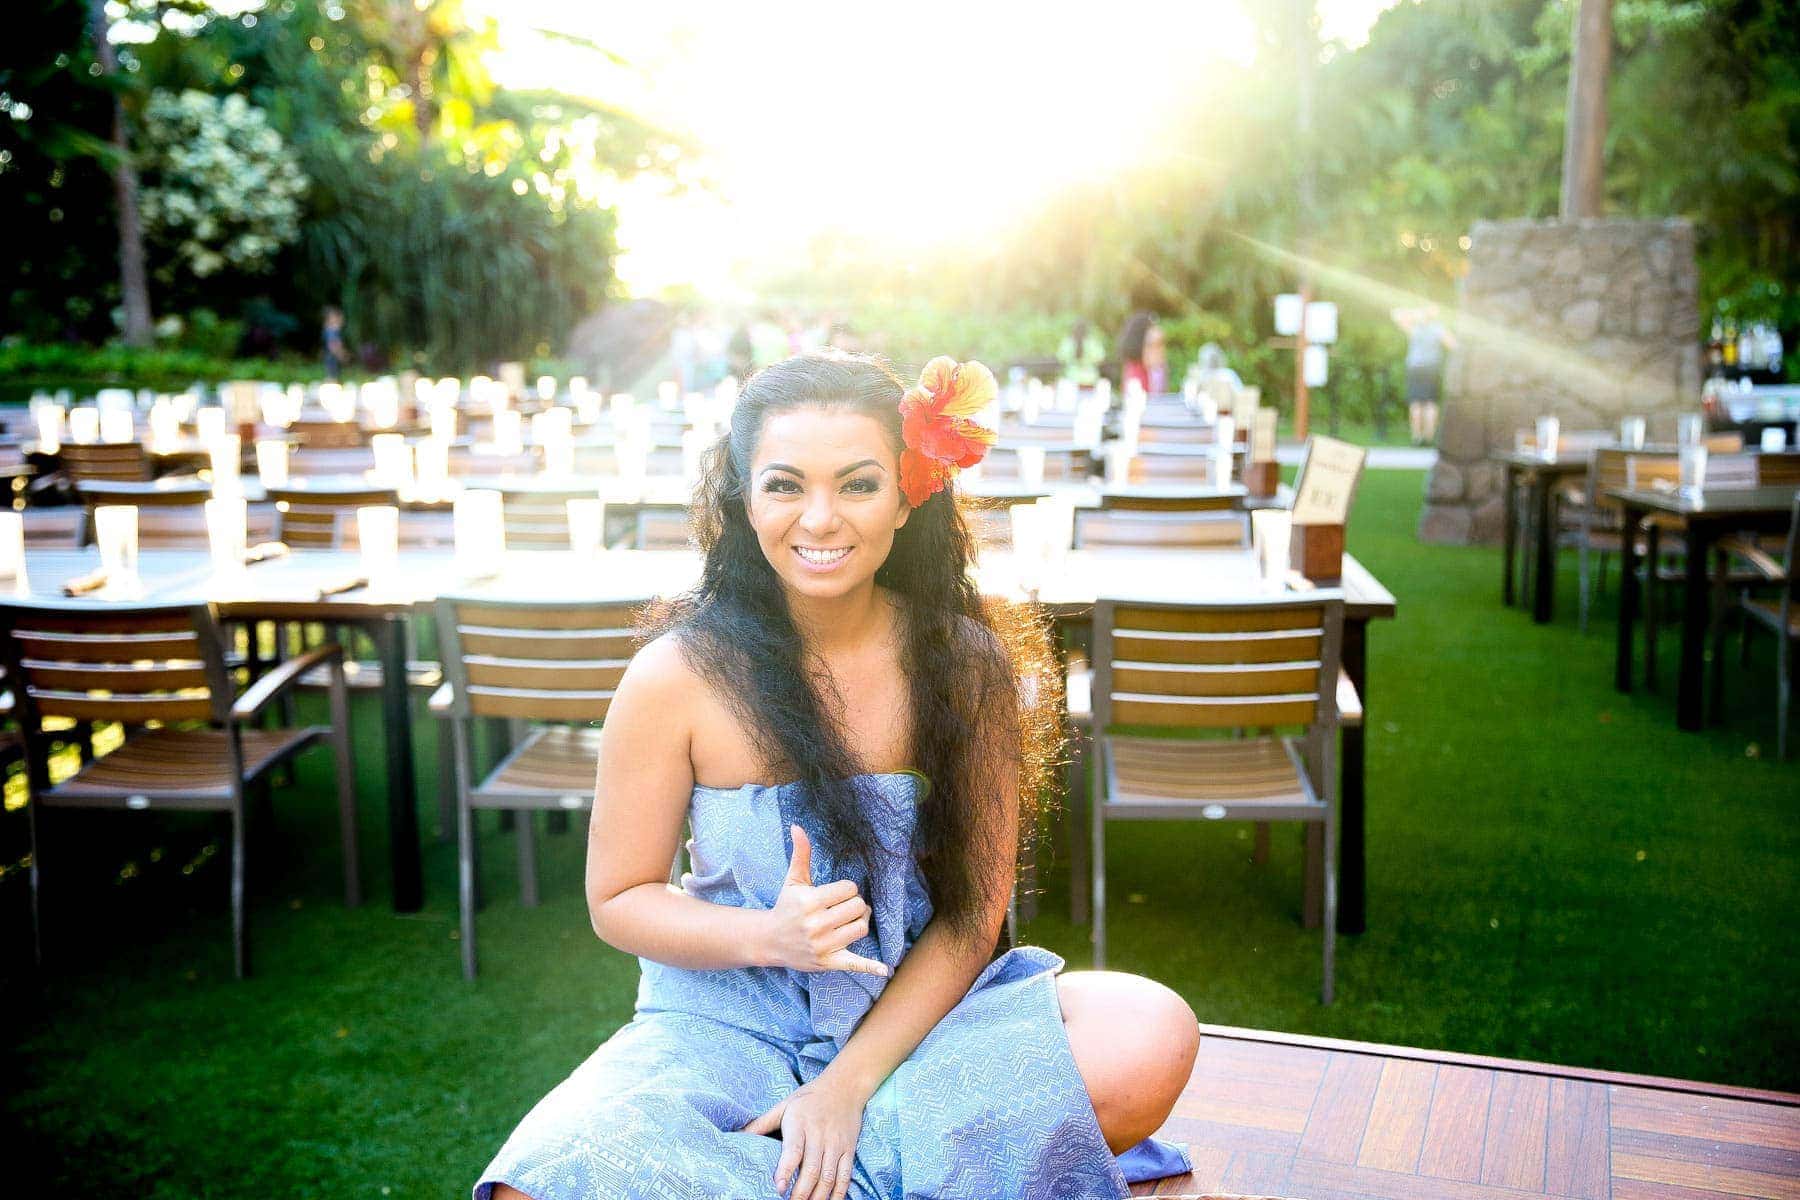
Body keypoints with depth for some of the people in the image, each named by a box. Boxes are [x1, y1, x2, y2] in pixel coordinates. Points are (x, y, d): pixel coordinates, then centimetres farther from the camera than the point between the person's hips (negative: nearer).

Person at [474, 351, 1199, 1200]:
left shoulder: (967, 663, -7)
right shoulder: (680, 675, -11)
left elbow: (974, 910, -5)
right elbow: (616, 899, -2)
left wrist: (850, 1083, -16)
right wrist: (769, 936, -22)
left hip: (918, 1014, 2)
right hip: (725, 1027, -1)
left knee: (1153, 1038, -25)